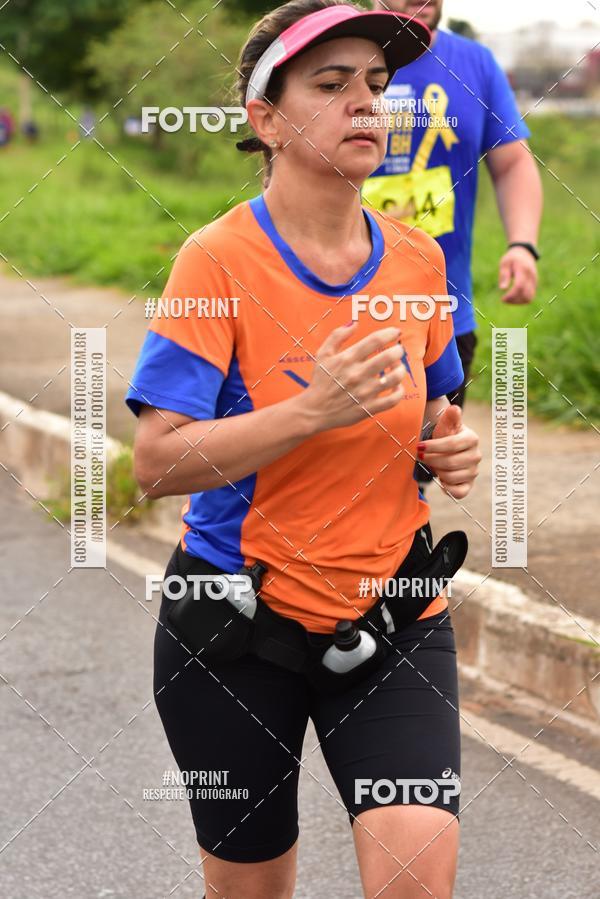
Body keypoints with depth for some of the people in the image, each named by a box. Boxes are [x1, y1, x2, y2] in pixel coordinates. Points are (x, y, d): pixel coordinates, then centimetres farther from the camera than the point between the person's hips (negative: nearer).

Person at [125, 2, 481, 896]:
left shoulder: (417, 260, 1)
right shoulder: (218, 261, -13)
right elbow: (157, 462, -19)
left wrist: (454, 450, -3)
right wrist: (316, 410, -29)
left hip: (393, 615, 3)